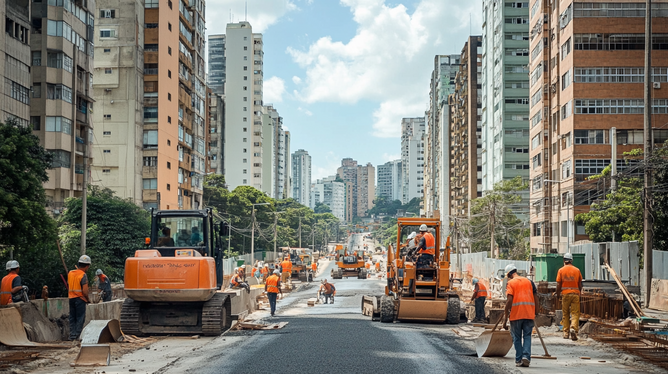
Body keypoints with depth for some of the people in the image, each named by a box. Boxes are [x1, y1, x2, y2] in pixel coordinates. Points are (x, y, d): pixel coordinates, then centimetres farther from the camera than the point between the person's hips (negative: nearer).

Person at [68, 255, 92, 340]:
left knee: (72, 318, 12)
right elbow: (85, 291, -17)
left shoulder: (70, 273, 6)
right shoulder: (83, 275, -15)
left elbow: (68, 286, 15)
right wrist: (87, 299, -5)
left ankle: (72, 336, 13)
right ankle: (78, 336, -1)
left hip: (71, 298, 7)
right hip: (80, 299, -7)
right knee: (80, 318, 0)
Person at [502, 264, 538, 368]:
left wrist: (505, 319, -7)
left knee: (517, 338, 9)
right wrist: (535, 313, 17)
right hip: (529, 314, 3)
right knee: (527, 336, 8)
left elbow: (509, 301, -10)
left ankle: (518, 360, 9)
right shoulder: (529, 281, 10)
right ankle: (526, 357, -8)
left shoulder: (511, 283, -2)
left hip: (516, 315, -3)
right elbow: (536, 298, 8)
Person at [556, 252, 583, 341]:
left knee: (565, 314, 10)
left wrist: (557, 293, 11)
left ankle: (566, 332, 11)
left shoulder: (561, 270, -1)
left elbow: (558, 284, -3)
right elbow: (580, 284, 7)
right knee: (575, 313, 0)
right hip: (575, 293, 0)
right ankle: (573, 328, -22)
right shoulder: (577, 270, 3)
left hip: (565, 294, 0)